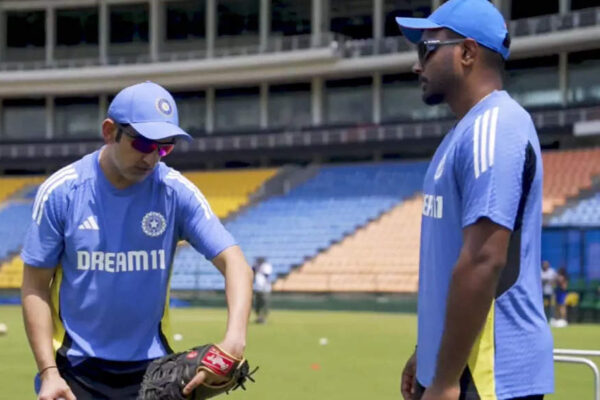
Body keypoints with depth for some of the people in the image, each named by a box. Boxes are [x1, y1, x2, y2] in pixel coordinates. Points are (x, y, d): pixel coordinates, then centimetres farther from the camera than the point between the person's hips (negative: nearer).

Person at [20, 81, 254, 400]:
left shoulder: (177, 191, -6)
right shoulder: (60, 191, -8)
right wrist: (49, 372, -11)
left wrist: (234, 338, -29)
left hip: (153, 367, 1)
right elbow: (35, 286, -3)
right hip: (76, 369, -1)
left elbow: (233, 262, -12)